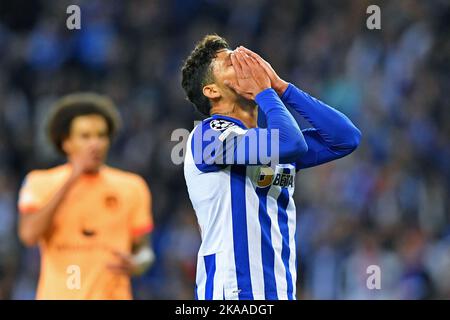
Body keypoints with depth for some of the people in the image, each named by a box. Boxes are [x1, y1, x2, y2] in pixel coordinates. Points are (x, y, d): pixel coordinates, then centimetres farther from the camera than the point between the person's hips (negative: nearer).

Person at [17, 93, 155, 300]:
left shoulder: (131, 187, 8)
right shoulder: (40, 183, 3)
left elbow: (144, 250, 15)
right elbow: (29, 235, -14)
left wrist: (135, 265, -10)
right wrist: (70, 181, -13)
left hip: (112, 295, 1)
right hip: (57, 295, -1)